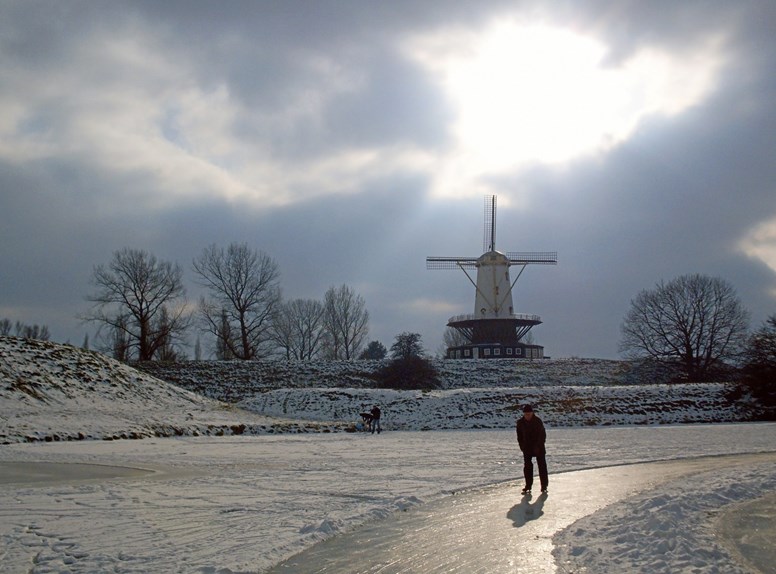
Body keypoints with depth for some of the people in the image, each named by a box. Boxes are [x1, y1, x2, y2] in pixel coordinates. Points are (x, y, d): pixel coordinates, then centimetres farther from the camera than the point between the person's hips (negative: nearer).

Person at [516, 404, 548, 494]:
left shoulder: (538, 421, -13)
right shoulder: (520, 422, -2)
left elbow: (543, 435, -12)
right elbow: (519, 436, 8)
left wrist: (538, 447, -16)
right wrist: (522, 446, 1)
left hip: (538, 447, -3)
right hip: (527, 448, 3)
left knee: (542, 466, -4)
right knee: (527, 467, 1)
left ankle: (544, 487, 3)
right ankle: (528, 486, 8)